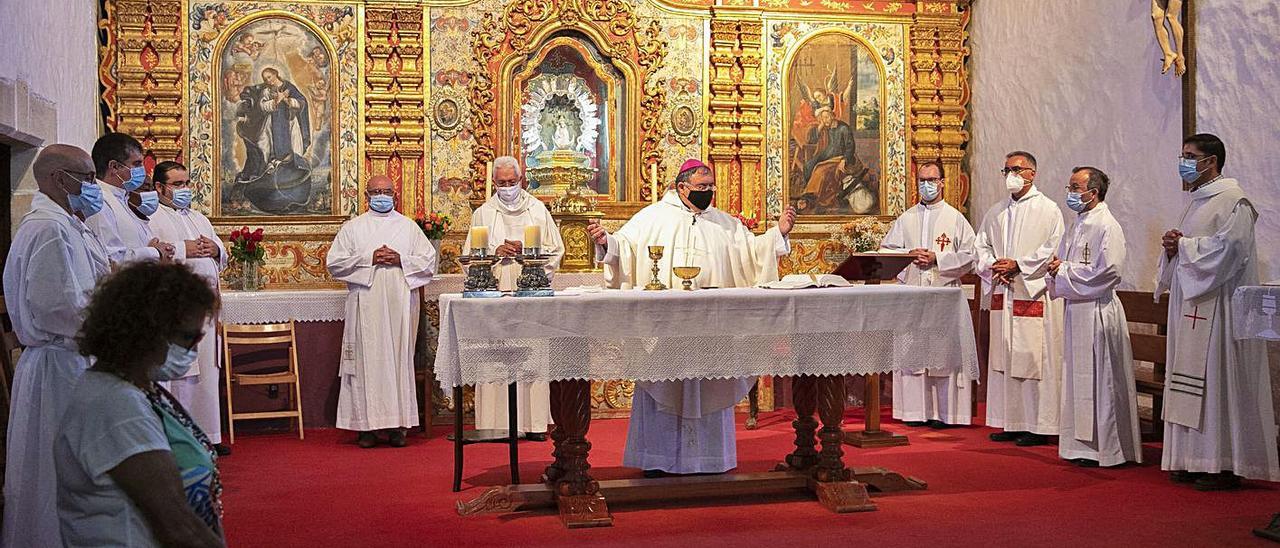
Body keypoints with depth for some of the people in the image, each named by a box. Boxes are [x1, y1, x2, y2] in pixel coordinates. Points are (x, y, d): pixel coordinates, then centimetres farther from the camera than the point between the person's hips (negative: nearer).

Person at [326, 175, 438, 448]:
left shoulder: (409, 227, 13)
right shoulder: (353, 227, 10)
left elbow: (429, 261, 8)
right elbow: (334, 262, 2)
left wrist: (400, 259, -8)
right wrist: (369, 258, -9)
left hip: (400, 304, 1)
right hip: (366, 305, -1)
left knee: (399, 358, 0)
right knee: (366, 360, -5)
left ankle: (397, 424, 3)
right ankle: (366, 425, -1)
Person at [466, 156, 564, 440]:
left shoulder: (538, 210, 12)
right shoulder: (483, 214, 12)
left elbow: (556, 249, 11)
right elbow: (470, 254, 12)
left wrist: (525, 249, -4)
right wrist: (494, 251, -6)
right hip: (495, 292, 0)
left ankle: (534, 422, 0)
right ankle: (498, 422, -3)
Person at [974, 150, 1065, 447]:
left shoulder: (1048, 210, -2)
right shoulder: (996, 212, 17)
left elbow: (1053, 249, -11)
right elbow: (980, 245, 16)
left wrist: (1018, 265, -15)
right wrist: (993, 265, -4)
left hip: (1034, 294, -6)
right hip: (1002, 295, 6)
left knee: (1033, 359, -6)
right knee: (1004, 360, 7)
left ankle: (1038, 425, 0)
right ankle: (1010, 422, 14)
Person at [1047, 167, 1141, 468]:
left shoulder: (1107, 226, -12)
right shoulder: (1078, 224, 15)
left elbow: (1108, 271, -20)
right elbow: (1064, 262, 24)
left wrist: (1065, 270, -13)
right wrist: (1056, 268, 0)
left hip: (1097, 311, -9)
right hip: (1076, 309, 9)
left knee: (1099, 380, -3)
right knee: (1078, 377, 11)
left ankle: (1104, 448, 6)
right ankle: (1084, 445, 19)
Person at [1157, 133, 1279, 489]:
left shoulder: (1233, 201, -9)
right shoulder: (1198, 201, 19)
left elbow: (1229, 247, -21)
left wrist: (1184, 244, -10)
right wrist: (1174, 248, 3)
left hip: (1217, 308, -9)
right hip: (1191, 306, 9)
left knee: (1218, 380, -7)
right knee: (1193, 383, 8)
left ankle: (1225, 464, -2)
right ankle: (1196, 460, 12)